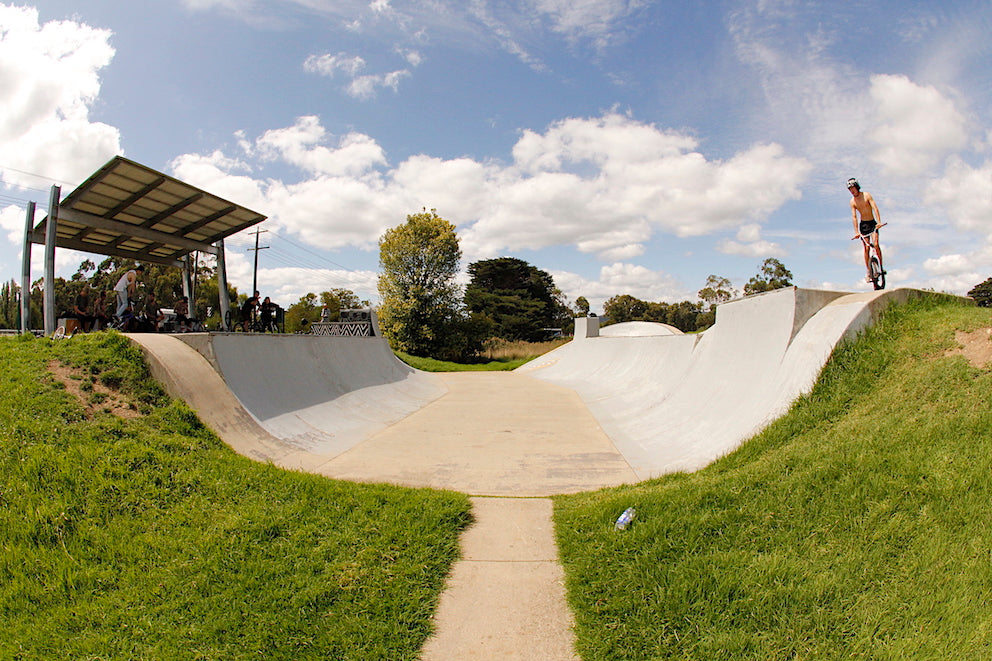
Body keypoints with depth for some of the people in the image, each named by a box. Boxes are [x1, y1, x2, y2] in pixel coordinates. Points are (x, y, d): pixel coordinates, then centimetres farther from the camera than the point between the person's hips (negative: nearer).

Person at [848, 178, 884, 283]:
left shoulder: (866, 195, -7)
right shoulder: (852, 201, -1)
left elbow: (875, 208, -14)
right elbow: (854, 217, -6)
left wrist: (879, 221, -26)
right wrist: (856, 231, -14)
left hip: (873, 223, -1)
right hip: (863, 224, 1)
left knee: (876, 244, -18)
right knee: (866, 248, -4)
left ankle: (881, 266, -7)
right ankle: (868, 272, 2)